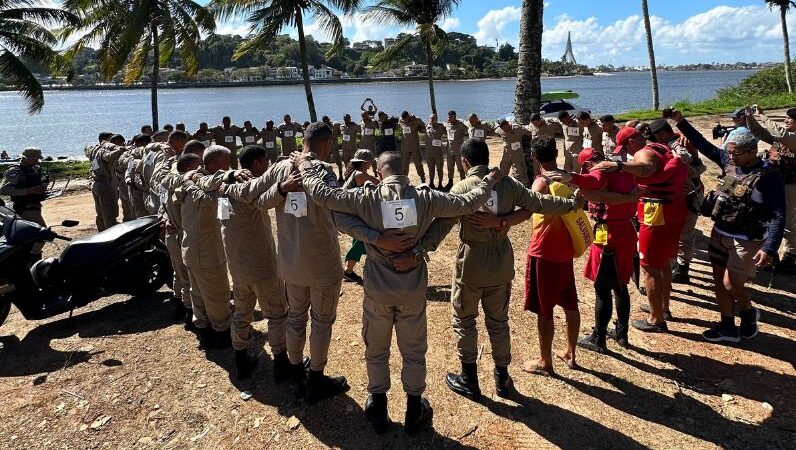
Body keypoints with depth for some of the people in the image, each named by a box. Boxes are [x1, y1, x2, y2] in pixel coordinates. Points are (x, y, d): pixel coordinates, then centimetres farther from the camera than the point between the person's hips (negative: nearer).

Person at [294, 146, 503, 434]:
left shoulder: (367, 198, -15)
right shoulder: (425, 198, -11)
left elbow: (321, 193, -14)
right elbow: (467, 204, -5)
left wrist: (305, 166, 3)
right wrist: (489, 181, 12)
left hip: (378, 290, 0)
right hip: (413, 290, 1)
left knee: (376, 351, 19)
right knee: (414, 352, 18)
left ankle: (378, 410, 34)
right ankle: (414, 410, 32)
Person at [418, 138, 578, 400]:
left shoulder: (462, 188, -14)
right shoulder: (508, 183, -4)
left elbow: (442, 224, -24)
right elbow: (540, 203, 2)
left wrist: (420, 248, -30)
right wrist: (571, 204, 15)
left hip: (470, 264, -4)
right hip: (502, 263, 4)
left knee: (464, 320, 14)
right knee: (498, 321, 18)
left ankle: (469, 380, 23)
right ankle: (502, 379, 30)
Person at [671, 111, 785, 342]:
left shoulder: (769, 176, -16)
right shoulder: (730, 162, 1)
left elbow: (778, 216, -18)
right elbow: (704, 145, 11)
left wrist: (769, 248, -27)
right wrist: (681, 122, 8)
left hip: (746, 242, -7)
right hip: (720, 234, 7)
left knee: (731, 285, -5)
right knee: (719, 281, 12)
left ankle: (749, 314, 26)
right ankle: (728, 327, 27)